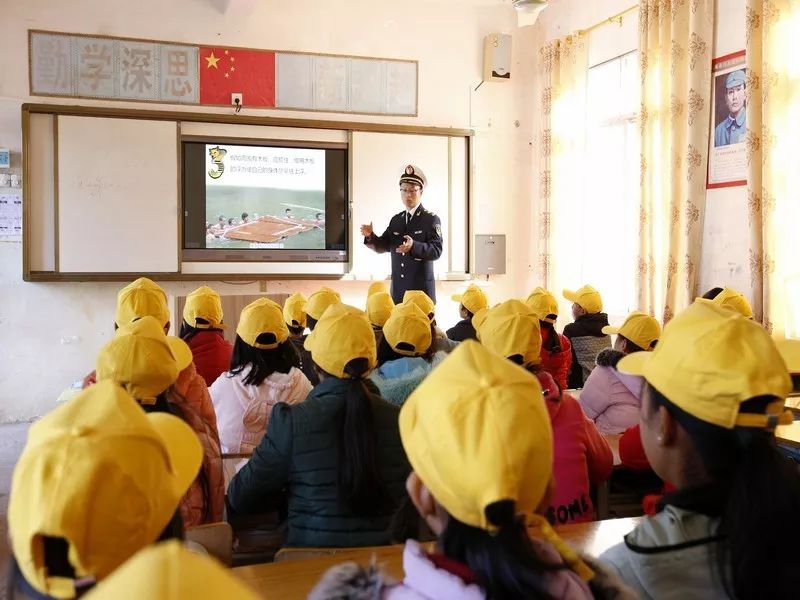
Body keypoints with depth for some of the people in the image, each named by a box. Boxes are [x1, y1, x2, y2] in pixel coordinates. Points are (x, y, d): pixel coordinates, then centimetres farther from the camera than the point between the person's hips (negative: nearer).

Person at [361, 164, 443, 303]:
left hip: (422, 287, -5)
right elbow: (383, 246, 10)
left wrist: (414, 246, -33)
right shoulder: (396, 220, 13)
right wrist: (370, 236, -11)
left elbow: (437, 250, -15)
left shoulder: (431, 219, -5)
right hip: (398, 288, 5)